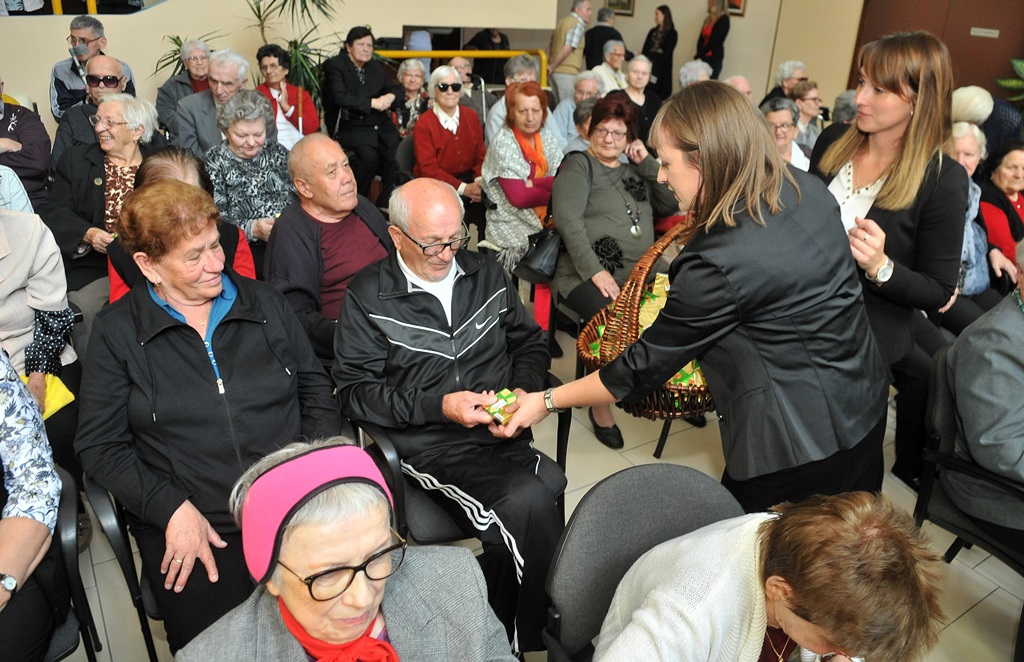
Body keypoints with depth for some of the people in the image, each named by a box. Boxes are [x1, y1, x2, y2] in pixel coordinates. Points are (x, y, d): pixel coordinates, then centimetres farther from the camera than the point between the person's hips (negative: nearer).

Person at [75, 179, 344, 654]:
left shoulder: (263, 302, 10)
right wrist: (172, 508, -10)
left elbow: (315, 388, 12)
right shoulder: (118, 331, 5)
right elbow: (100, 445, 3)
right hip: (191, 527, -1)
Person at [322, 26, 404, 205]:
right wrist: (372, 103, -17)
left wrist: (390, 97, -7)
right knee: (369, 157, -32)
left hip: (381, 127, 5)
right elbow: (339, 97, -15)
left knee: (396, 158, -21)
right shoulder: (334, 65, 1)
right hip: (351, 128, -5)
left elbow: (398, 90, 18)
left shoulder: (376, 67, 20)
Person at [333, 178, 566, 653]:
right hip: (429, 445, -4)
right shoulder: (368, 296, 1)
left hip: (502, 431, 4)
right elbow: (354, 392, -3)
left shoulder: (485, 274, 13)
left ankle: (501, 631, 1)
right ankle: (545, 637, -4)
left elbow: (529, 343, 21)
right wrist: (438, 406, -14)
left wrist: (522, 390, 0)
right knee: (531, 500, -29)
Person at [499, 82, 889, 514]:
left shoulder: (716, 264, -27)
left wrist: (548, 401, -7)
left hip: (798, 443, -8)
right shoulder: (808, 190, -4)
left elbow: (645, 366, -18)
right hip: (866, 412, 8)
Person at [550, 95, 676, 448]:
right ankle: (601, 404, -10)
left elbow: (670, 205, 19)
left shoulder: (634, 171, 26)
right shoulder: (578, 165, 7)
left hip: (641, 274, 5)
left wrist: (648, 163, 10)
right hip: (587, 276, -5)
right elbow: (567, 220, -8)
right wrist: (596, 271, -18)